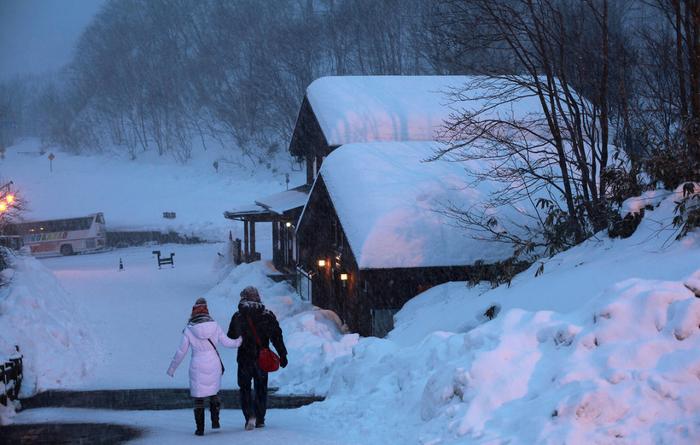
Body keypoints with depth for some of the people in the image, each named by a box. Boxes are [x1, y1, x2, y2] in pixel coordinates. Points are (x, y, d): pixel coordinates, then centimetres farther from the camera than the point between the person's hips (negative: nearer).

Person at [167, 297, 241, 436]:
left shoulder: (188, 330, -8)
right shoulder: (214, 325, -5)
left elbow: (181, 351, -4)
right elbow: (226, 342, 3)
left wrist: (172, 368, 9)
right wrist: (241, 341, 22)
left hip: (197, 366, -2)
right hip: (214, 365, 2)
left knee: (198, 397, 6)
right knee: (214, 393, 23)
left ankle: (200, 428, 5)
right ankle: (215, 421, 18)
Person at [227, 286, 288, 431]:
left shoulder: (237, 316, -4)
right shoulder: (267, 315, -3)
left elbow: (230, 338, 3)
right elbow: (276, 336, -3)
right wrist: (282, 355, 2)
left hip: (244, 359, -1)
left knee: (245, 388, 9)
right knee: (261, 389, 14)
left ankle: (250, 415, -11)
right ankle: (260, 419, 16)